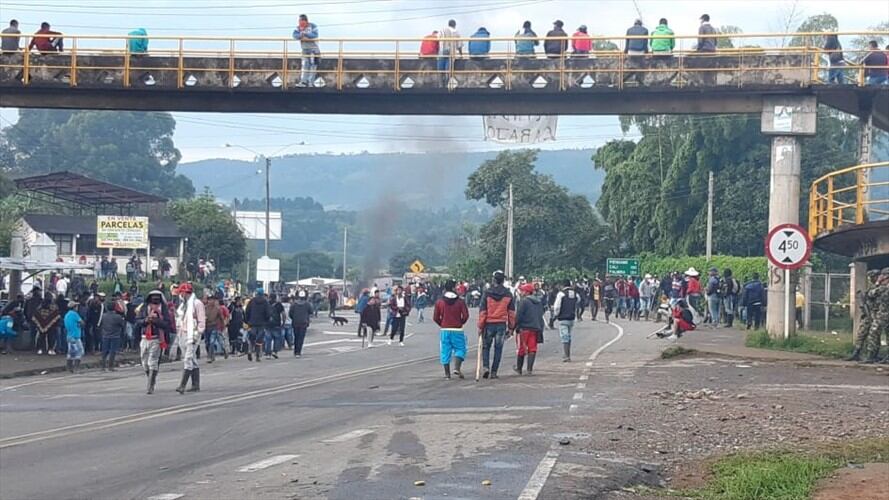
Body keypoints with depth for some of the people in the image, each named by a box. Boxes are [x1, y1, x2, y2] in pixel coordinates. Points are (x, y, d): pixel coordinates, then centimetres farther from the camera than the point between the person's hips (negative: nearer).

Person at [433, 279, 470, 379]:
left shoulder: (439, 302, 0)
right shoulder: (460, 301, -5)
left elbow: (435, 318, -1)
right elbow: (465, 315, -9)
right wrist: (460, 323, 9)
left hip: (444, 330, 2)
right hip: (457, 330, -2)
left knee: (445, 352, 7)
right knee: (460, 349, 8)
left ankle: (447, 373, 8)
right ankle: (457, 368, -11)